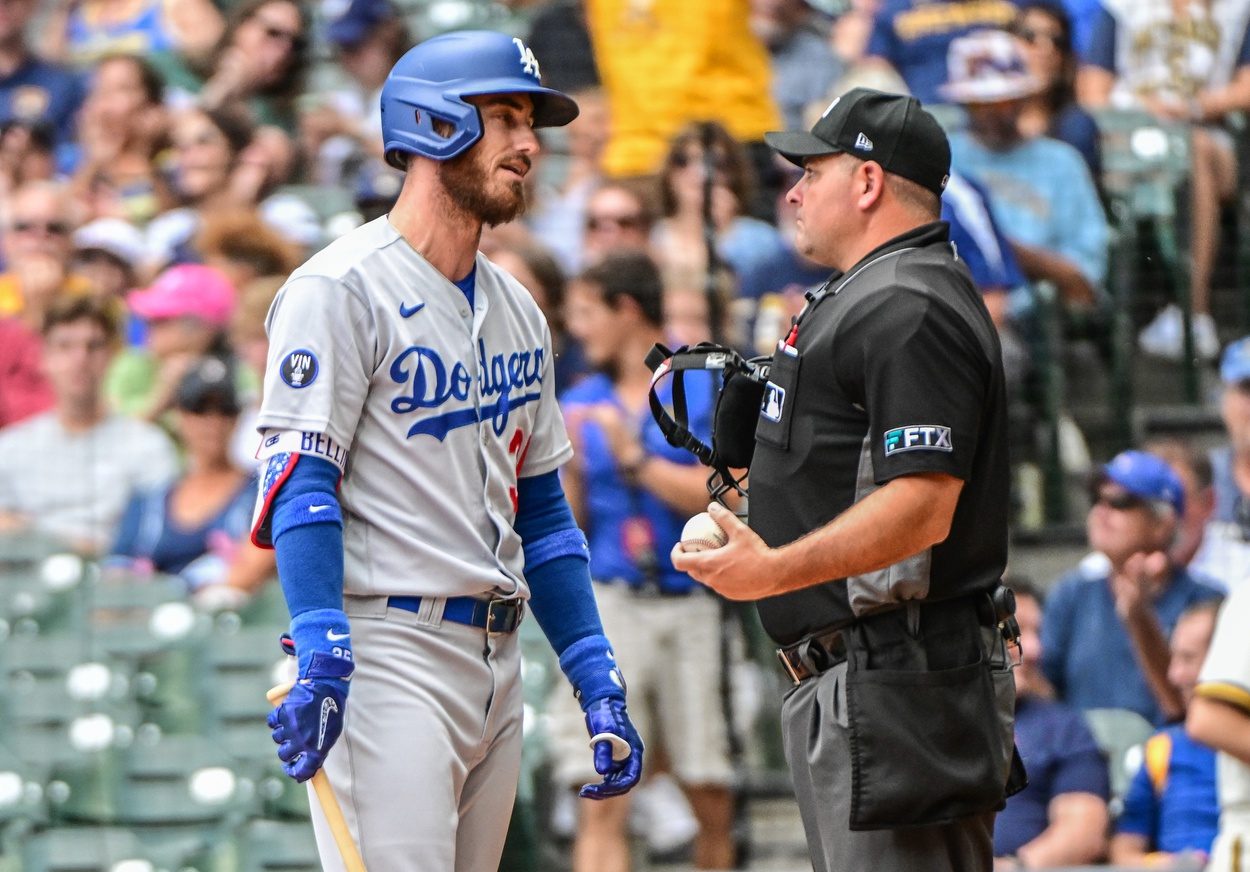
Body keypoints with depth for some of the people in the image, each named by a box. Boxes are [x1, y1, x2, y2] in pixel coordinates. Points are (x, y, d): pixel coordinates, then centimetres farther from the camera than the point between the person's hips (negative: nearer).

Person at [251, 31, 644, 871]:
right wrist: (319, 649, -25)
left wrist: (599, 684, 15)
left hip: (498, 666, 8)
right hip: (388, 653, -8)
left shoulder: (517, 312, 20)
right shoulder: (343, 289, -5)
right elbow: (301, 479, -14)